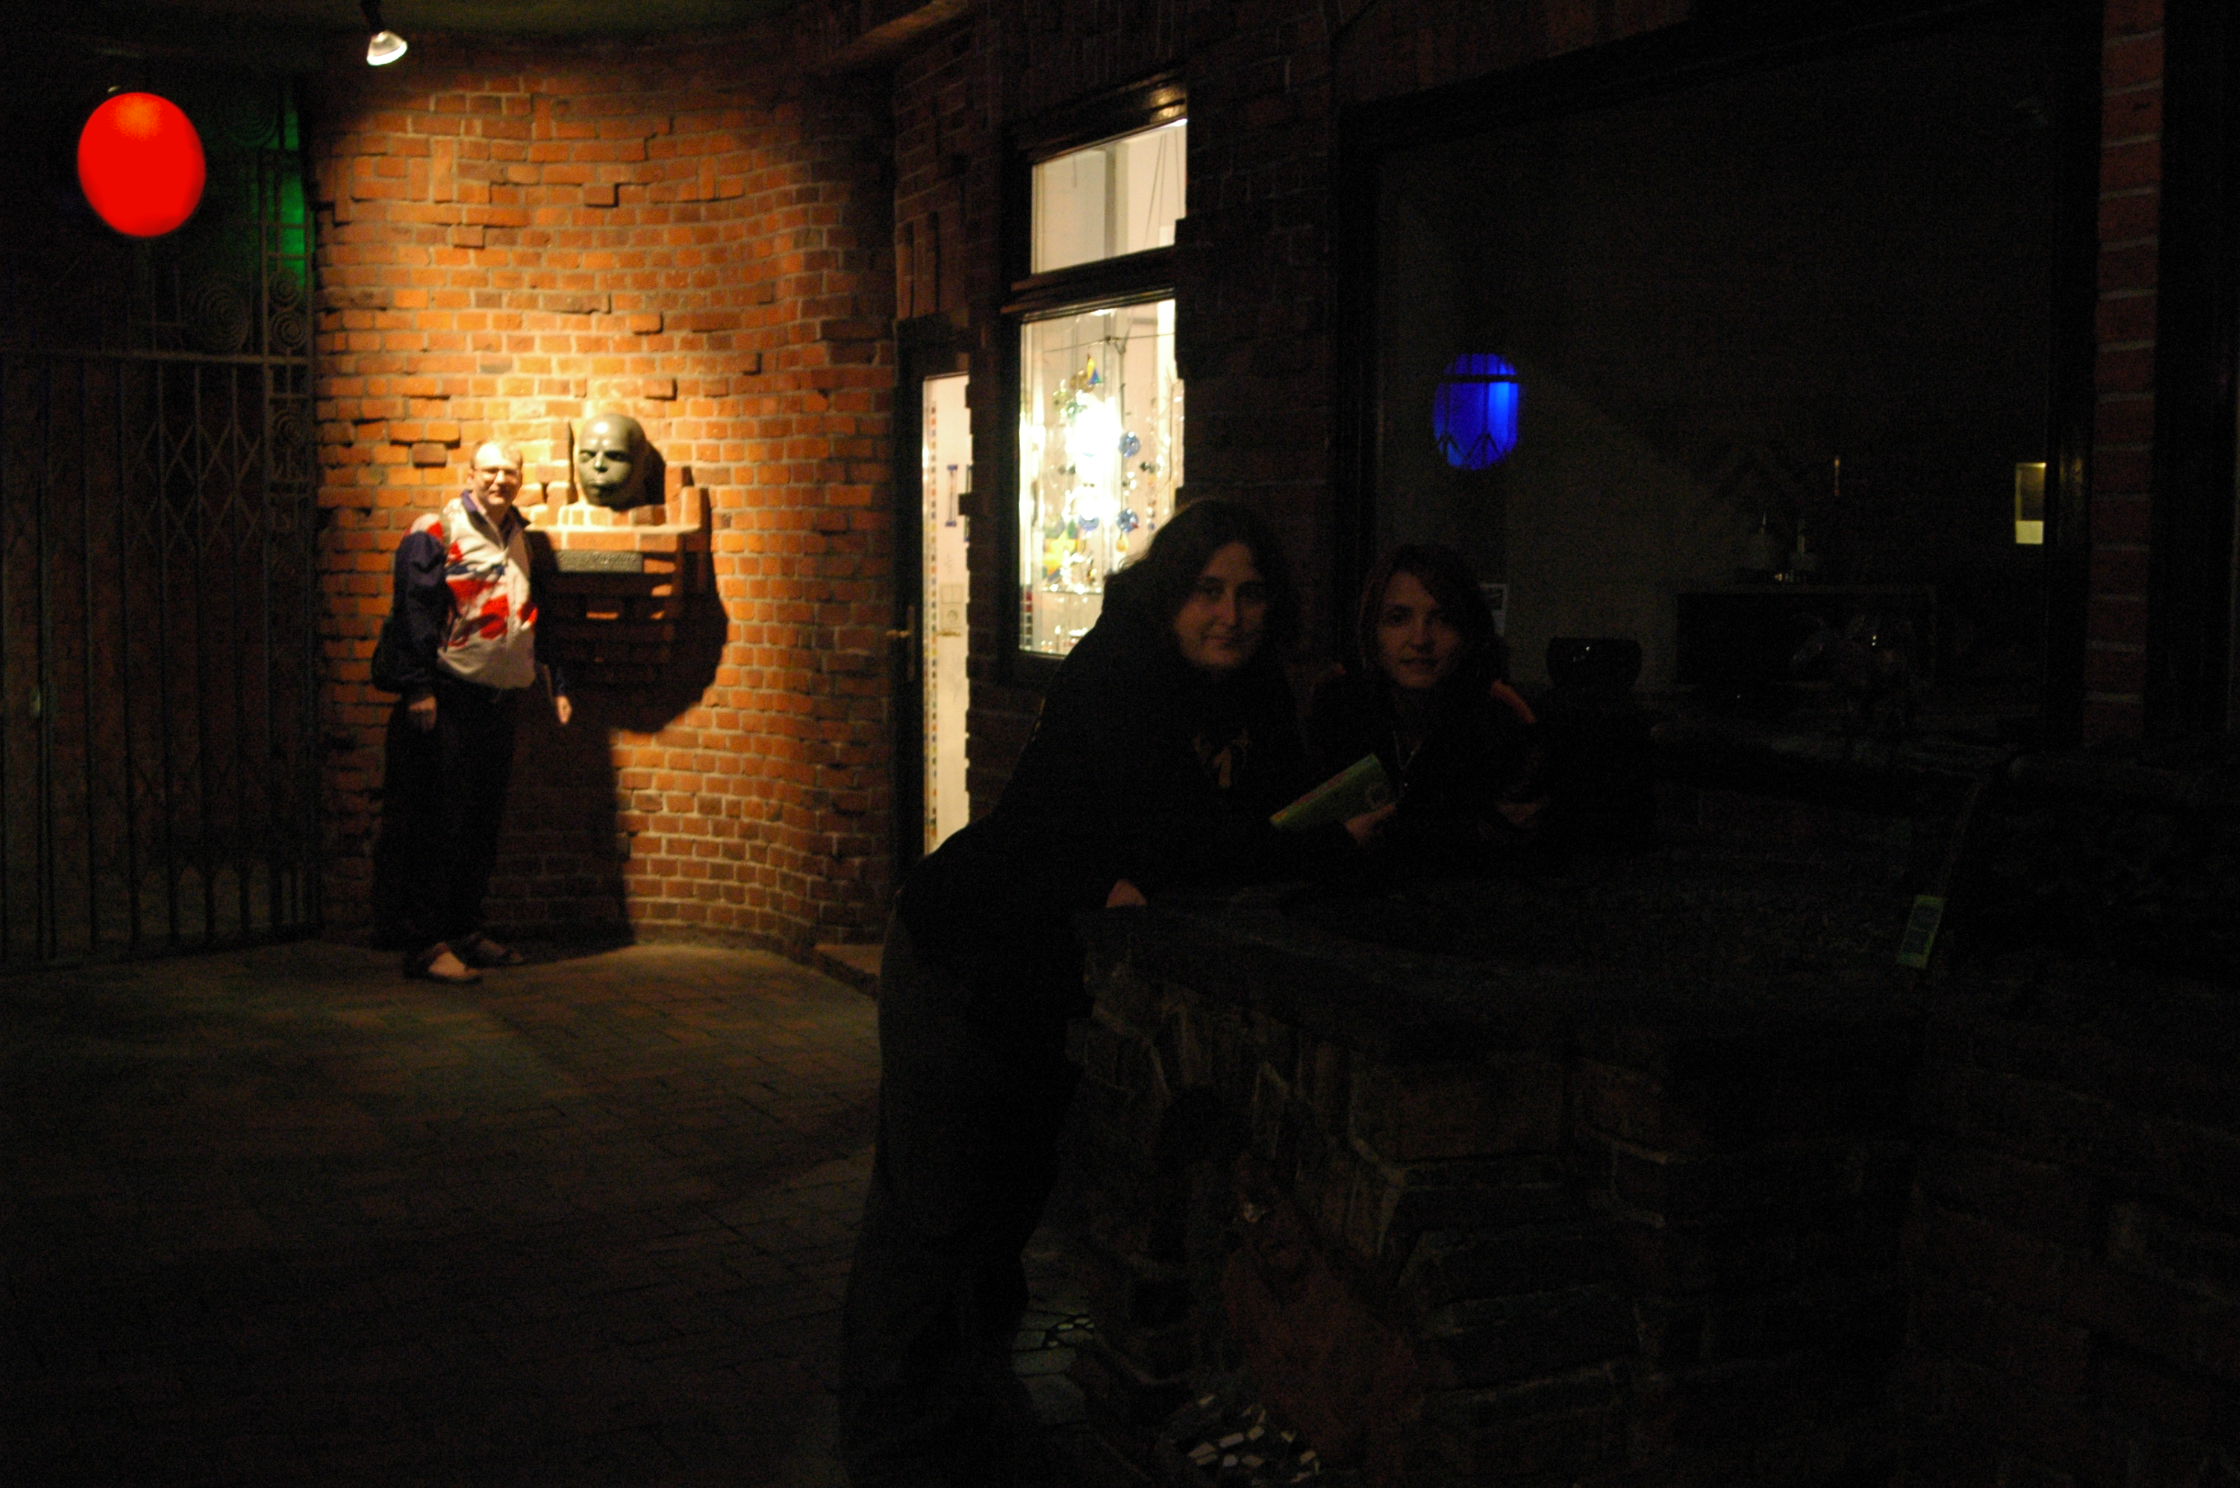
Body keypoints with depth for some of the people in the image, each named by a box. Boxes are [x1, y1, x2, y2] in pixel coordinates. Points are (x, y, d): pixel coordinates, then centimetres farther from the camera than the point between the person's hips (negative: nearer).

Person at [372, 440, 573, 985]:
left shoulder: (519, 540, 18)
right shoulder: (435, 535, -6)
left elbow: (533, 619, 25)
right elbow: (415, 613, -13)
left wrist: (555, 685, 23)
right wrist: (420, 687, -20)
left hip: (500, 703, 8)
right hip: (450, 701, -7)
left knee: (483, 823, 12)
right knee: (440, 822, -8)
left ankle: (465, 931, 21)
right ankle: (425, 943, -5)